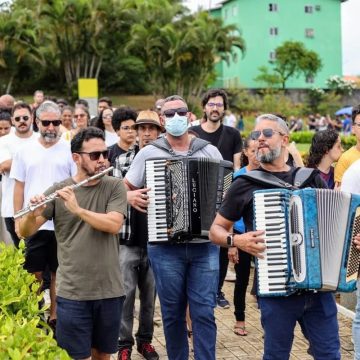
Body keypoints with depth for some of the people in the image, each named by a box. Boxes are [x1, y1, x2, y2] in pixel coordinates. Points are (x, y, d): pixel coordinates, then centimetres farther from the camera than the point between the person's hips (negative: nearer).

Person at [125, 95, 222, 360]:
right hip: (165, 247, 0)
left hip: (205, 245, 0)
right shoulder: (149, 153, 3)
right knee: (173, 312, 9)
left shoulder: (210, 151, 6)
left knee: (204, 311, -1)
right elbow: (124, 188, 10)